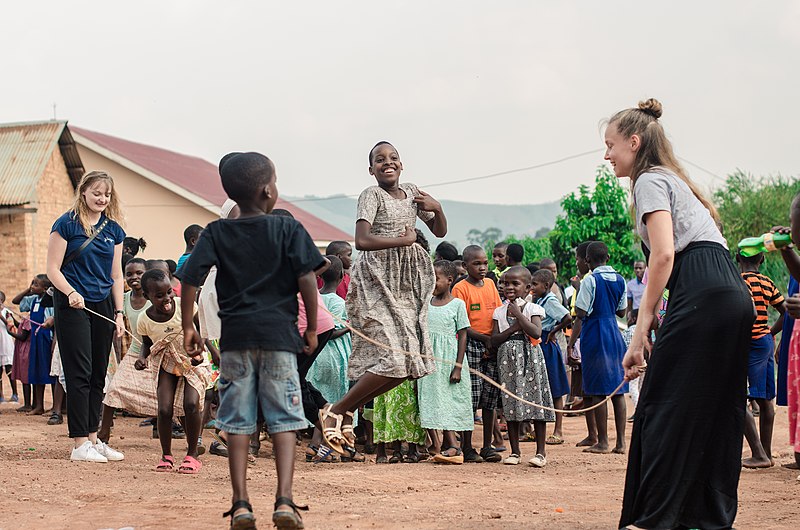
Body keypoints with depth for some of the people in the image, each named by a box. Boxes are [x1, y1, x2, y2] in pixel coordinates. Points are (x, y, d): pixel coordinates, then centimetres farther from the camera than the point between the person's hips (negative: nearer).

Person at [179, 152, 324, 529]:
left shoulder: (217, 232, 5)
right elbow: (307, 279, -9)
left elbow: (190, 278, -3)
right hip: (279, 332, -2)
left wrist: (188, 326, 7)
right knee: (283, 419, 1)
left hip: (235, 335, 2)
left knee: (237, 422, 6)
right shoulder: (288, 229, -1)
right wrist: (312, 329, 1)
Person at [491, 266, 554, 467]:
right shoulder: (499, 312, 8)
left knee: (536, 403, -3)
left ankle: (541, 452, 3)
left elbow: (536, 333, -17)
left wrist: (518, 314, -15)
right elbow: (494, 340, 0)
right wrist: (513, 328, -12)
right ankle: (515, 452, 12)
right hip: (508, 360, 3)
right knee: (510, 405, 4)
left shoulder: (533, 309, -1)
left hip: (529, 359, -3)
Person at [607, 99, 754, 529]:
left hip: (701, 295, -10)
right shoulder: (674, 179, 29)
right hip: (736, 296, 10)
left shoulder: (650, 180, 2)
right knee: (716, 411, 10)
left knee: (663, 410, -6)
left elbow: (664, 255, -12)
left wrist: (641, 329, -13)